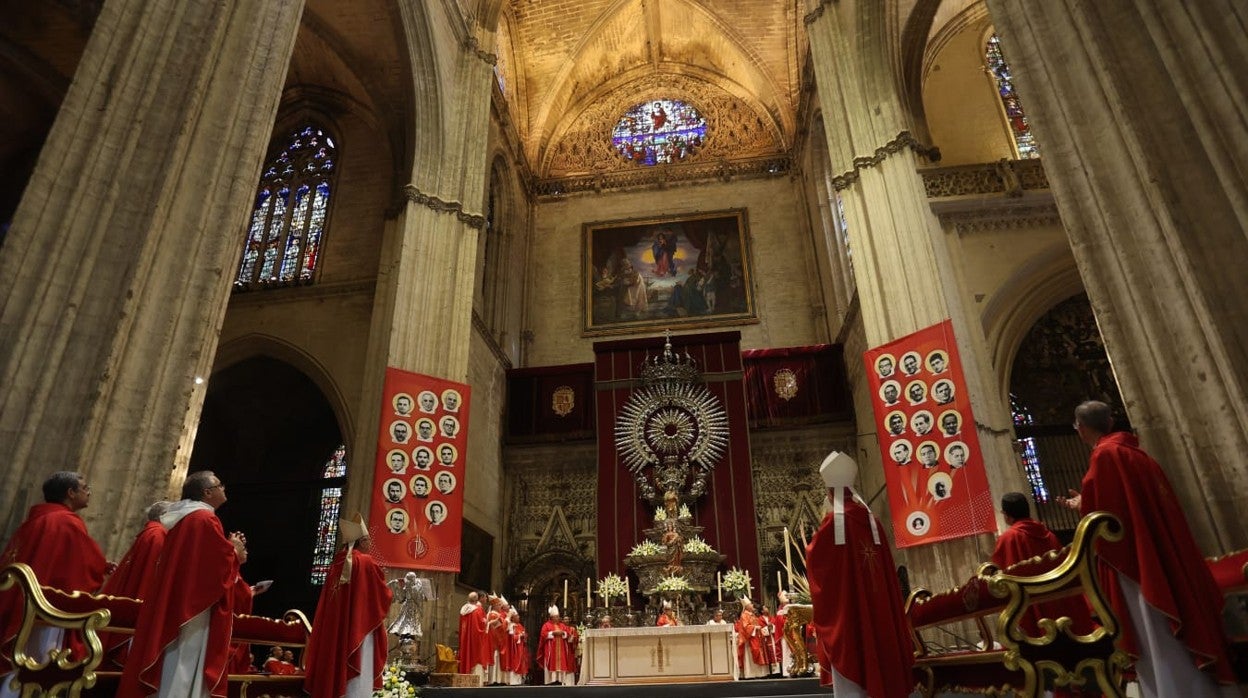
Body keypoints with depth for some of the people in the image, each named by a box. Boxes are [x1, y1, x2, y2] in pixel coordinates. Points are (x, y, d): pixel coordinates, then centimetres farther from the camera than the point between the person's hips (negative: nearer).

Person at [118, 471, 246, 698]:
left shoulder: (182, 518, 15)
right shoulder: (206, 520, -14)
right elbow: (220, 567, -18)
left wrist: (228, 549, 17)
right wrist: (235, 553, 1)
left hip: (174, 608, 9)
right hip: (194, 614, -9)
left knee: (169, 674, 12)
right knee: (182, 678, -6)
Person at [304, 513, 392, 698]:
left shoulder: (338, 562, 8)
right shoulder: (366, 562, -11)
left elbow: (328, 602, 16)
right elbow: (383, 595, -4)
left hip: (333, 629, 7)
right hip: (359, 629, -7)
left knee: (333, 670, 11)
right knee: (356, 681, -3)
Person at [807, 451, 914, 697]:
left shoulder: (833, 521, -11)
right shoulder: (871, 520, 6)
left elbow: (813, 558, -2)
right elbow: (886, 566, 12)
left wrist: (813, 544, 17)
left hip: (844, 604, -6)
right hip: (874, 604, 6)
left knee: (849, 670, -1)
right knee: (876, 661, 13)